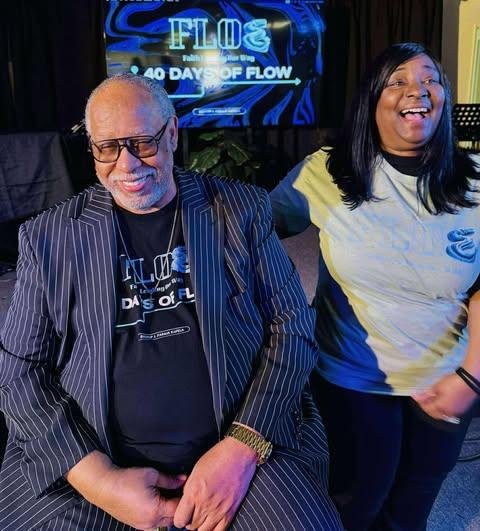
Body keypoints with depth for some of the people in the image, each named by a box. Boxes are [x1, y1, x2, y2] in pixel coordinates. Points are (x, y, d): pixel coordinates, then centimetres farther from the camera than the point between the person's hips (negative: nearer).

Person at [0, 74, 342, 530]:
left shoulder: (241, 209, 2)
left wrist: (244, 445, -13)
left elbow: (293, 324, 0)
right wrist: (98, 478, -10)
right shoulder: (48, 236, 3)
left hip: (241, 446, -1)